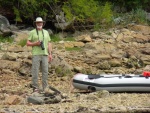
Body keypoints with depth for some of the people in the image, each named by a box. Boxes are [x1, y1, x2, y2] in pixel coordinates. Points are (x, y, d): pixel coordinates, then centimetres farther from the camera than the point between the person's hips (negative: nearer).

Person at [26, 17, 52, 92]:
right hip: (36, 54, -3)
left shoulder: (46, 32, 13)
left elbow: (49, 44, 12)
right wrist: (35, 43, -16)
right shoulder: (32, 32, 4)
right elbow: (28, 43, 2)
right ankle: (35, 87, -2)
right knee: (35, 71, -6)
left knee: (45, 71, 0)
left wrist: (50, 54, 2)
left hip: (44, 55, 3)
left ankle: (45, 87, 4)